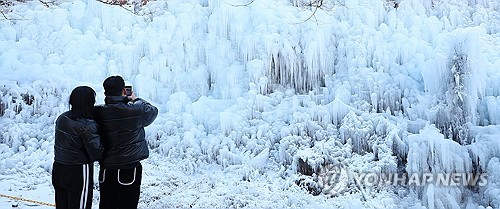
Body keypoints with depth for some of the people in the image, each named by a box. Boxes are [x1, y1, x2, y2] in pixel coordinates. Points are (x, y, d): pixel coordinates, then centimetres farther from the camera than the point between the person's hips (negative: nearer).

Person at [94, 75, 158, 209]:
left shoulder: (98, 113, -7)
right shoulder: (137, 110, -12)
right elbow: (153, 110, 7)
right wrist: (135, 100, 22)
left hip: (106, 170, 3)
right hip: (130, 169, -3)